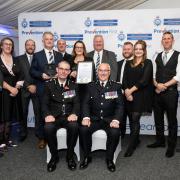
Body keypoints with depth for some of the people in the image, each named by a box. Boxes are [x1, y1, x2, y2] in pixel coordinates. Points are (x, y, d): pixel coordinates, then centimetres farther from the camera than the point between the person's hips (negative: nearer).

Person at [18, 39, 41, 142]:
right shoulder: (20, 59, 7)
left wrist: (35, 86, -8)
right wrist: (28, 86, -10)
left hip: (36, 89, 0)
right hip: (24, 89, 0)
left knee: (38, 111, 1)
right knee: (23, 112, 5)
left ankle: (39, 132, 12)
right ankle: (23, 132, 19)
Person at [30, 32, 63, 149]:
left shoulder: (59, 55, 12)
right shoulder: (37, 55, 6)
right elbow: (32, 71, 2)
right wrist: (41, 75, -15)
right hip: (43, 89, -1)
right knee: (43, 113, 4)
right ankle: (42, 138, 16)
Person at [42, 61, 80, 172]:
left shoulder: (74, 86, 13)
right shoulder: (49, 85, 10)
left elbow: (77, 103, 4)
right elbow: (45, 103, 4)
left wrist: (74, 114, -19)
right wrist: (48, 115, -17)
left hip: (69, 117, 0)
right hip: (54, 116, 0)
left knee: (74, 126, -33)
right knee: (48, 128, -33)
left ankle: (70, 156, -9)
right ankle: (54, 156, -7)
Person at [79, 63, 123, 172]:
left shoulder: (116, 87, 7)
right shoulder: (91, 86, 11)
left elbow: (120, 105, -2)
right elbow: (86, 103, 3)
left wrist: (116, 120, -19)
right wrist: (86, 117, -16)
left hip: (110, 119, -1)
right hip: (94, 118, 1)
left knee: (115, 132, -30)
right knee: (83, 129, -27)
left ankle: (109, 159, -4)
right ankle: (87, 157, -3)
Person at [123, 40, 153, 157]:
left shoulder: (148, 63, 1)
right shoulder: (129, 63, 14)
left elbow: (144, 80, -10)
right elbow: (125, 80, 5)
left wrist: (131, 90, -12)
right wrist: (127, 91, -11)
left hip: (141, 95, -4)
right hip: (129, 95, 4)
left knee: (135, 119, -8)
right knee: (132, 119, 8)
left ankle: (131, 146, -3)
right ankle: (136, 140, 27)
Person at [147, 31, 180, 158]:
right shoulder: (158, 56, 12)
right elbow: (153, 74, 9)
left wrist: (164, 85, -15)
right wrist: (157, 85, -9)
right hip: (158, 92, 5)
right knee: (158, 118, 13)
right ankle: (160, 141, 30)